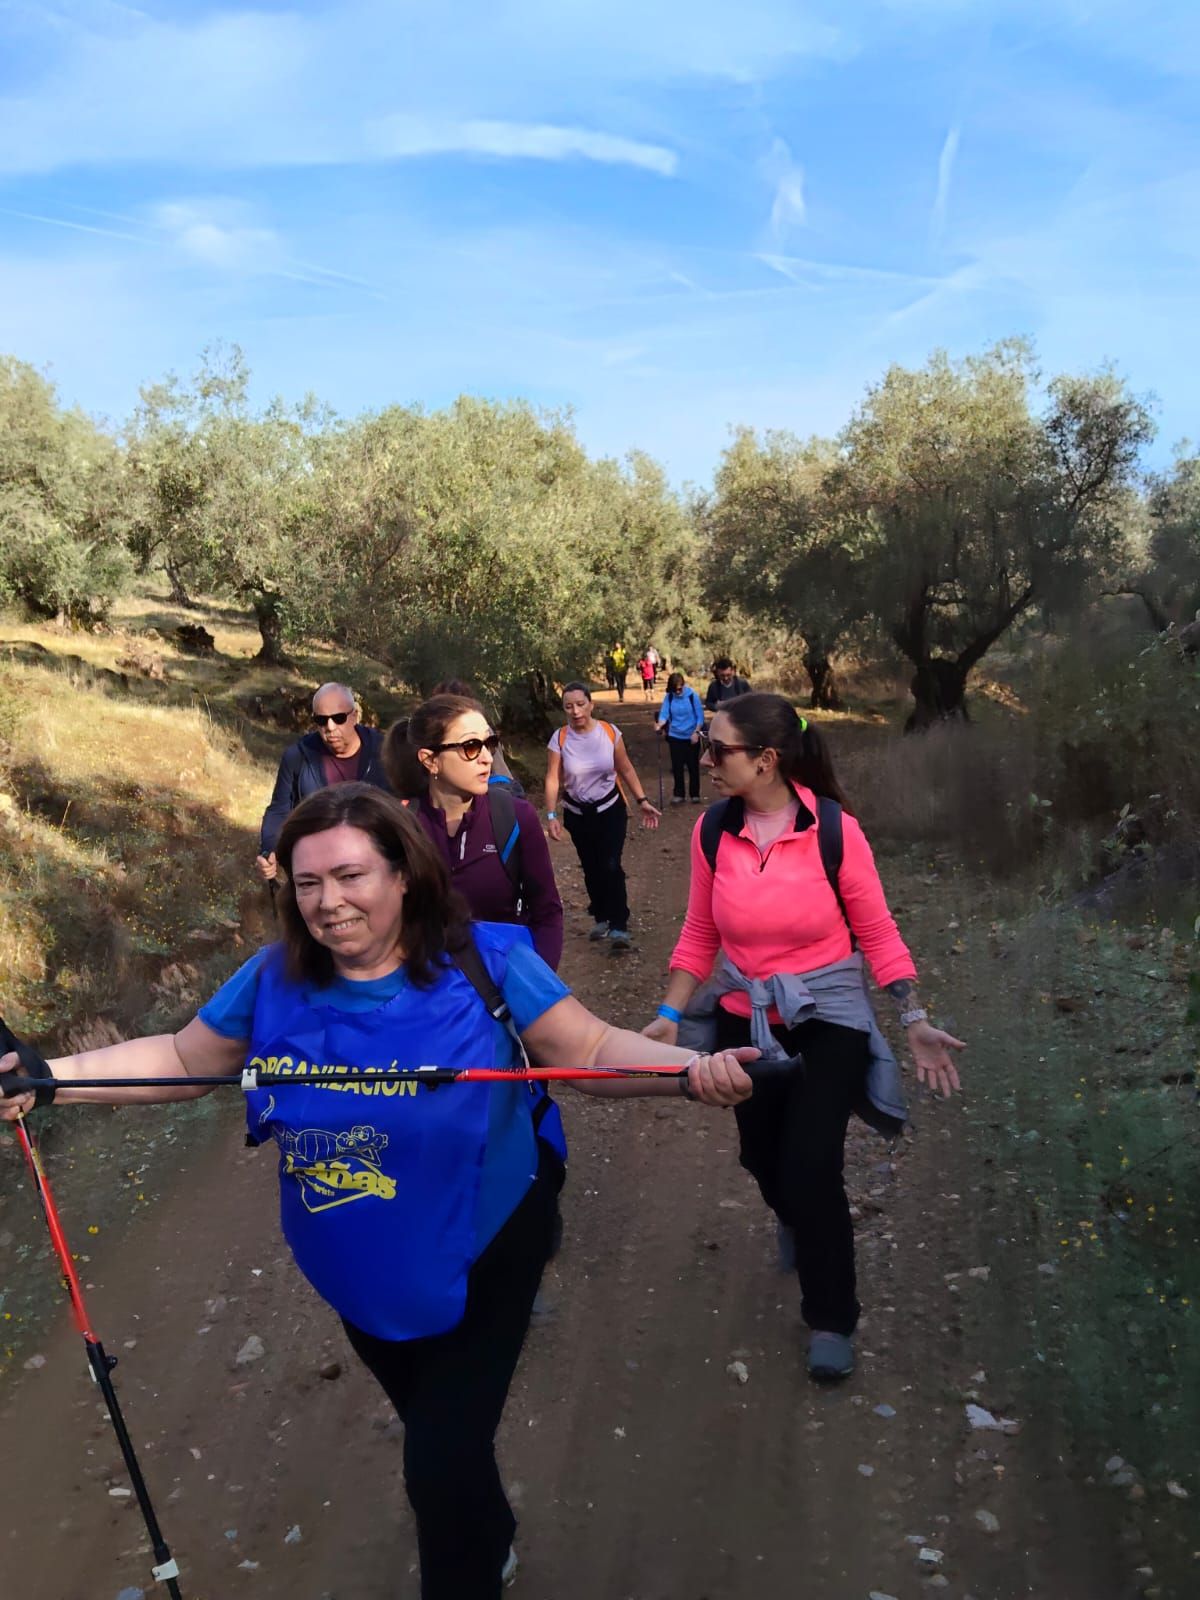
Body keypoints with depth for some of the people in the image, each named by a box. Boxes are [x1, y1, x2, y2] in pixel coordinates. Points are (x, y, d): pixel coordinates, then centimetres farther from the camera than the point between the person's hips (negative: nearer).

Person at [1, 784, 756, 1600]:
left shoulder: (485, 960, -22)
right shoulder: (274, 980, -11)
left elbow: (593, 1050, -21)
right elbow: (183, 1060, 0)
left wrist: (692, 1067, -38)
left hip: (477, 1258, -4)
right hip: (359, 1273, 5)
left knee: (443, 1462, 3)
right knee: (430, 1429, 27)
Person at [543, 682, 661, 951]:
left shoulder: (610, 732, -11)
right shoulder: (559, 738, -12)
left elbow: (626, 770, -2)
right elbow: (553, 779, -10)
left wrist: (642, 801, -6)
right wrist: (551, 815, -19)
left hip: (610, 810, -1)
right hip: (578, 814, 1)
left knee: (611, 866, -13)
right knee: (591, 868, 12)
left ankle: (618, 926, -9)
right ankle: (601, 918, 30)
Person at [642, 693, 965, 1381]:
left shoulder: (834, 828, -16)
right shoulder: (713, 830, -8)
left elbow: (877, 932, -8)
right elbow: (700, 935, 2)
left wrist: (917, 1021, -11)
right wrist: (671, 1015, -3)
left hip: (828, 1018, -3)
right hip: (746, 1020, 4)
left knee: (811, 1167, -8)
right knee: (763, 1156, 15)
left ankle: (832, 1317, 18)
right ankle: (798, 1222, 54)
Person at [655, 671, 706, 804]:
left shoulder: (692, 695, -12)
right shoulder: (669, 697, -5)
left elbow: (700, 716, -8)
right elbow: (664, 713, -10)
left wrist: (696, 732, -15)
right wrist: (660, 725, -30)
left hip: (691, 737, -2)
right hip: (675, 736, 2)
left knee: (693, 766, 7)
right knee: (677, 766, 6)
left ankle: (695, 794, 19)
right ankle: (678, 794, 17)